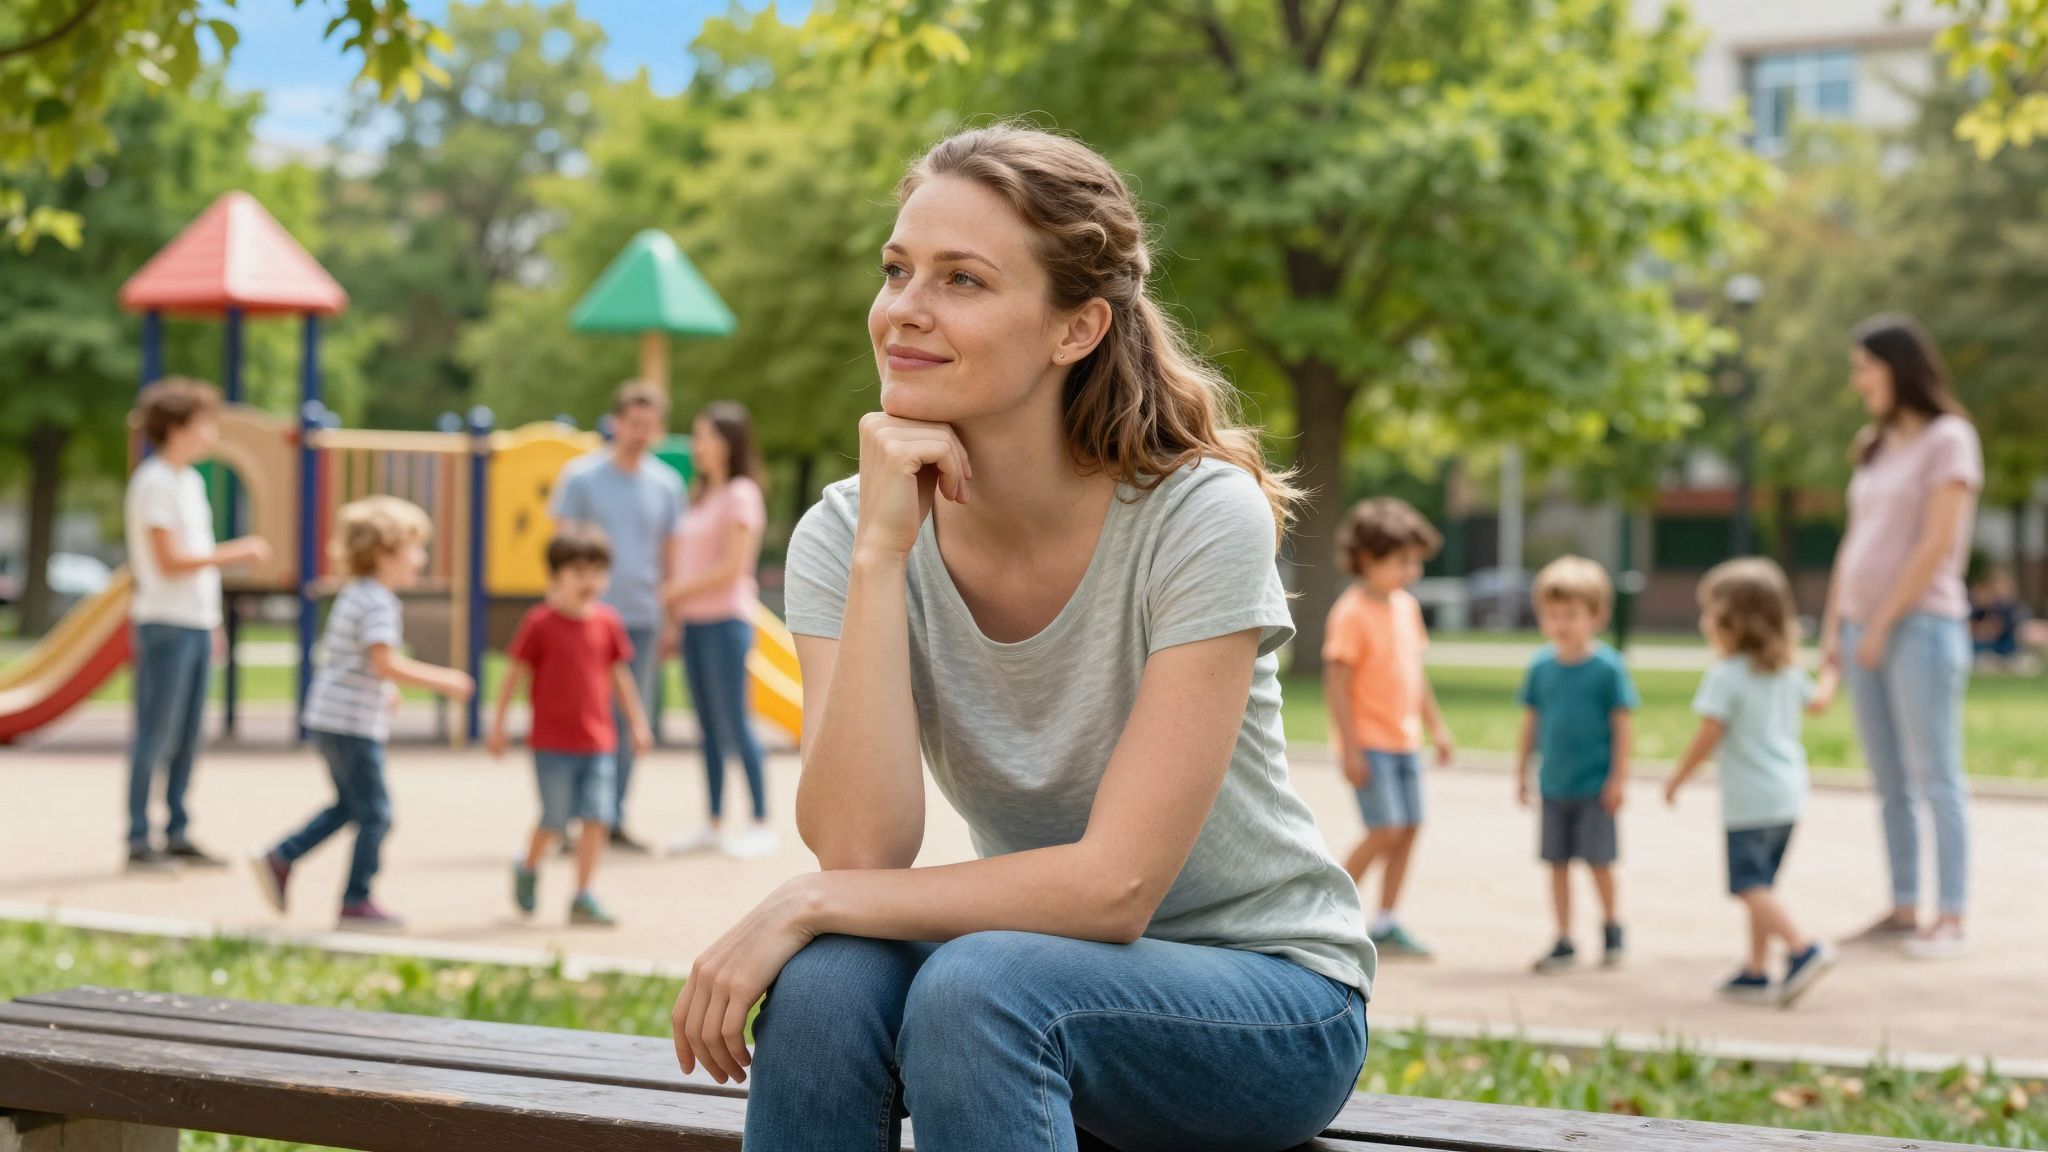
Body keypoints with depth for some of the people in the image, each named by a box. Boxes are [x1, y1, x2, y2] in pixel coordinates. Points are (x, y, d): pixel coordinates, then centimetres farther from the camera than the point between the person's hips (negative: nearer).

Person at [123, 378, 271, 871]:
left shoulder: (190, 481, 16)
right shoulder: (154, 483, -11)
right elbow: (169, 562, -16)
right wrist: (237, 553, -13)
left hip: (197, 624, 8)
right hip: (166, 625, -8)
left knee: (187, 737, 10)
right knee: (156, 736, -5)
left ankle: (177, 835, 16)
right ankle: (139, 840, 0)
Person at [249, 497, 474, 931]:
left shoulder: (352, 595, 15)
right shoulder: (379, 603, -17)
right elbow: (387, 663, -26)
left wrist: (383, 690, 24)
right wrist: (442, 681, -21)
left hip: (329, 718, 10)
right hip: (353, 724, -10)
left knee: (349, 805, 21)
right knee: (374, 814, -1)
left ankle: (280, 860, 20)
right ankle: (356, 902, 4)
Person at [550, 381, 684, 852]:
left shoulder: (667, 484, 8)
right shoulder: (581, 476, -2)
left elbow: (668, 553, 13)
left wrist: (669, 617, 10)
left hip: (642, 618, 3)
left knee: (629, 721, 7)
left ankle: (613, 819, 15)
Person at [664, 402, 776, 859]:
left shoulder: (741, 495, -8)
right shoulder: (701, 496, 17)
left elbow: (734, 568, -14)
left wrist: (679, 592, -9)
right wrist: (673, 615, 7)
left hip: (726, 620, -8)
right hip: (695, 622, 8)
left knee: (734, 723, -8)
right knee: (708, 727, 8)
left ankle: (762, 824, -3)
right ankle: (713, 822, 13)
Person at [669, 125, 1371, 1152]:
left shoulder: (1200, 519, -20)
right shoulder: (844, 537, -8)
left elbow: (1114, 887, -24)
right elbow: (860, 847, -22)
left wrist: (810, 904, -24)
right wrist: (881, 554, -27)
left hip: (1272, 1001, -3)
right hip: (1033, 973, 3)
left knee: (979, 984, -32)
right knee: (825, 981, -28)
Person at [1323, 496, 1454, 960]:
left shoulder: (1407, 606, 10)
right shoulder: (1352, 613, -15)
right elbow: (1336, 682, -16)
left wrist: (1436, 725, 20)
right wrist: (1351, 748, -19)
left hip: (1405, 741, 8)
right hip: (1369, 742, -8)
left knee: (1409, 828, 6)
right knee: (1385, 830, -13)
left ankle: (1386, 923, 16)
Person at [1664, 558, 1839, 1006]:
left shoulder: (1725, 675, -14)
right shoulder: (1787, 670, 11)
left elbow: (1708, 737, -16)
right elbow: (1817, 702, 29)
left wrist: (1678, 778, -3)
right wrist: (1830, 673, 50)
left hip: (1749, 799, -8)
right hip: (1788, 796, 9)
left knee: (1750, 885, -9)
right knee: (1761, 884, 14)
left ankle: (1804, 949, -23)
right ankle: (1757, 971, 16)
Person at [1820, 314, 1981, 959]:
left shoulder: (1948, 439, -5)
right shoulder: (1874, 447, 17)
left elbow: (1938, 545, -11)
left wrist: (1884, 622, -12)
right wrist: (1834, 627, 11)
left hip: (1920, 625, -7)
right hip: (1867, 629, 7)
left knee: (1936, 778, -5)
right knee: (1890, 783, 7)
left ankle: (1950, 917, -4)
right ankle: (1903, 911, 11)